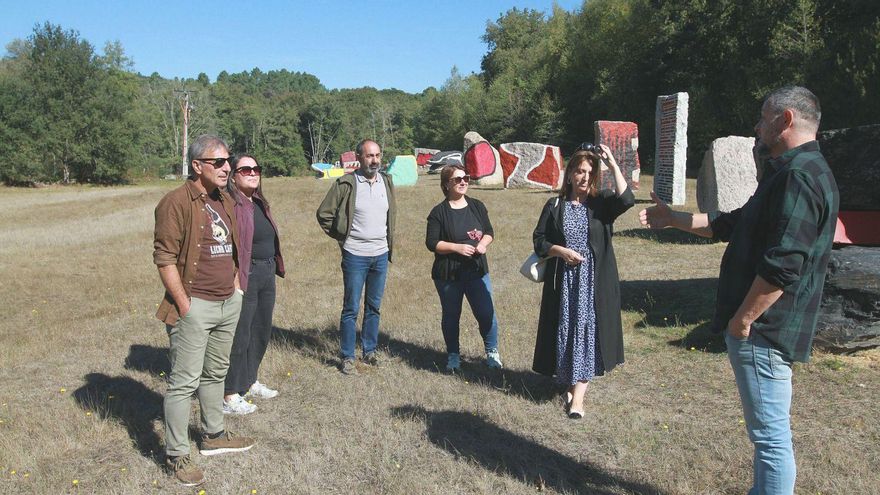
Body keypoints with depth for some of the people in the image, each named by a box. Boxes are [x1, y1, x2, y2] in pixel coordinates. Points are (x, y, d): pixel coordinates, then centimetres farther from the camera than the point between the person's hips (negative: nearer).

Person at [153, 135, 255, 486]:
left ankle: (214, 436, 34)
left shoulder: (224, 201, 12)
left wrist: (235, 286, 15)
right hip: (195, 306, -8)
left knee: (216, 373, 19)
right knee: (185, 381, -1)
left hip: (229, 303, 8)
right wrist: (184, 305, -17)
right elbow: (164, 258, -16)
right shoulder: (177, 202, -13)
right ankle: (176, 455, 11)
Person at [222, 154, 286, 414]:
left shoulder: (260, 203, 13)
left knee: (261, 332, 19)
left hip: (267, 275, 9)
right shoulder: (230, 204, -16)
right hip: (245, 276, -9)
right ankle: (230, 395, 12)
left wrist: (275, 266, 18)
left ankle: (249, 381, 36)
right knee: (240, 336, -1)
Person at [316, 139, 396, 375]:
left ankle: (370, 350, 27)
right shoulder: (346, 184, -11)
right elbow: (324, 213, -5)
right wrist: (342, 237, -3)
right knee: (351, 308, 1)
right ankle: (347, 358, 11)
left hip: (381, 255, 5)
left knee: (374, 307, 14)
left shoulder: (386, 182, 6)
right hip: (355, 255, -5)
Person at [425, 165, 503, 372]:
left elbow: (489, 231, 12)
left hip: (477, 271, 2)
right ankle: (453, 355, 28)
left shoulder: (477, 206, 5)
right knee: (451, 315, 10)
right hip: (448, 275, -2)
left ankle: (492, 352, 21)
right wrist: (457, 247, -19)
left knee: (486, 313, 0)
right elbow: (432, 243, -9)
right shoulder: (439, 212, -6)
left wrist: (483, 243, -10)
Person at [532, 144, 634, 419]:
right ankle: (570, 382, 27)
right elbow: (539, 241, 4)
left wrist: (612, 164, -19)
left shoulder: (601, 204, 1)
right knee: (565, 331, 8)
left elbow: (626, 200, -19)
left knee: (586, 330, -4)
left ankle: (577, 395, -1)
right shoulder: (555, 207, 4)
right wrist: (562, 251, -13)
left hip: (594, 282, -1)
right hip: (563, 280, 1)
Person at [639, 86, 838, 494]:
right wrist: (673, 219, 27)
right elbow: (730, 225, 25)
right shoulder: (788, 173, 16)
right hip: (764, 327, 11)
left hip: (763, 329, -11)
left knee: (770, 432, -1)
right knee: (767, 429, 21)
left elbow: (781, 266, -27)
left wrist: (742, 320, -19)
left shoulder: (801, 176, -20)